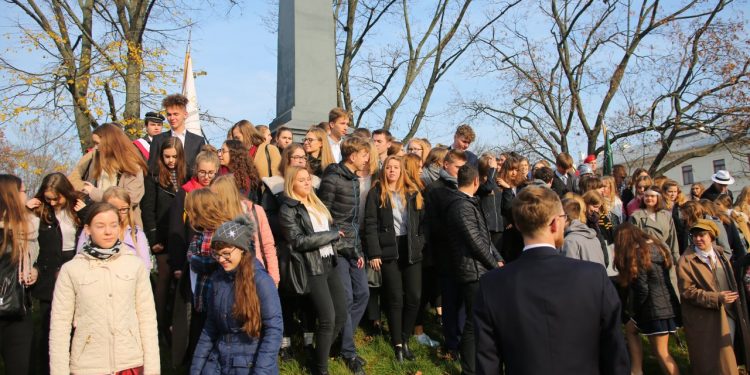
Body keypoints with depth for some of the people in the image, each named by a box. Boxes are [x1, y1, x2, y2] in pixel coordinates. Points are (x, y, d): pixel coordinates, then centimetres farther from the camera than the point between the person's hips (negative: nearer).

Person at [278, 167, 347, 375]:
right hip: (312, 268, -7)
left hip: (329, 263, 7)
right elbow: (299, 241, -16)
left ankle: (321, 352, 25)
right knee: (328, 319, -9)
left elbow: (331, 228, 23)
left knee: (341, 315, 6)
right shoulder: (288, 210, -7)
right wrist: (332, 234, -11)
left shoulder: (316, 203, 16)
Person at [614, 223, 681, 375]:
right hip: (666, 304, 8)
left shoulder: (638, 254, -18)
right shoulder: (656, 245, 7)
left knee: (661, 352, 3)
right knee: (630, 328, 21)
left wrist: (632, 310, -1)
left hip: (656, 308, -8)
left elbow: (642, 290, -18)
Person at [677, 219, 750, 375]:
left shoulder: (719, 253, 7)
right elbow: (688, 292, -17)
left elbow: (730, 280, 18)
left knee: (728, 357, 19)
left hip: (730, 314, 6)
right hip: (706, 320, -6)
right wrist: (717, 298, -25)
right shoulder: (686, 261, -14)